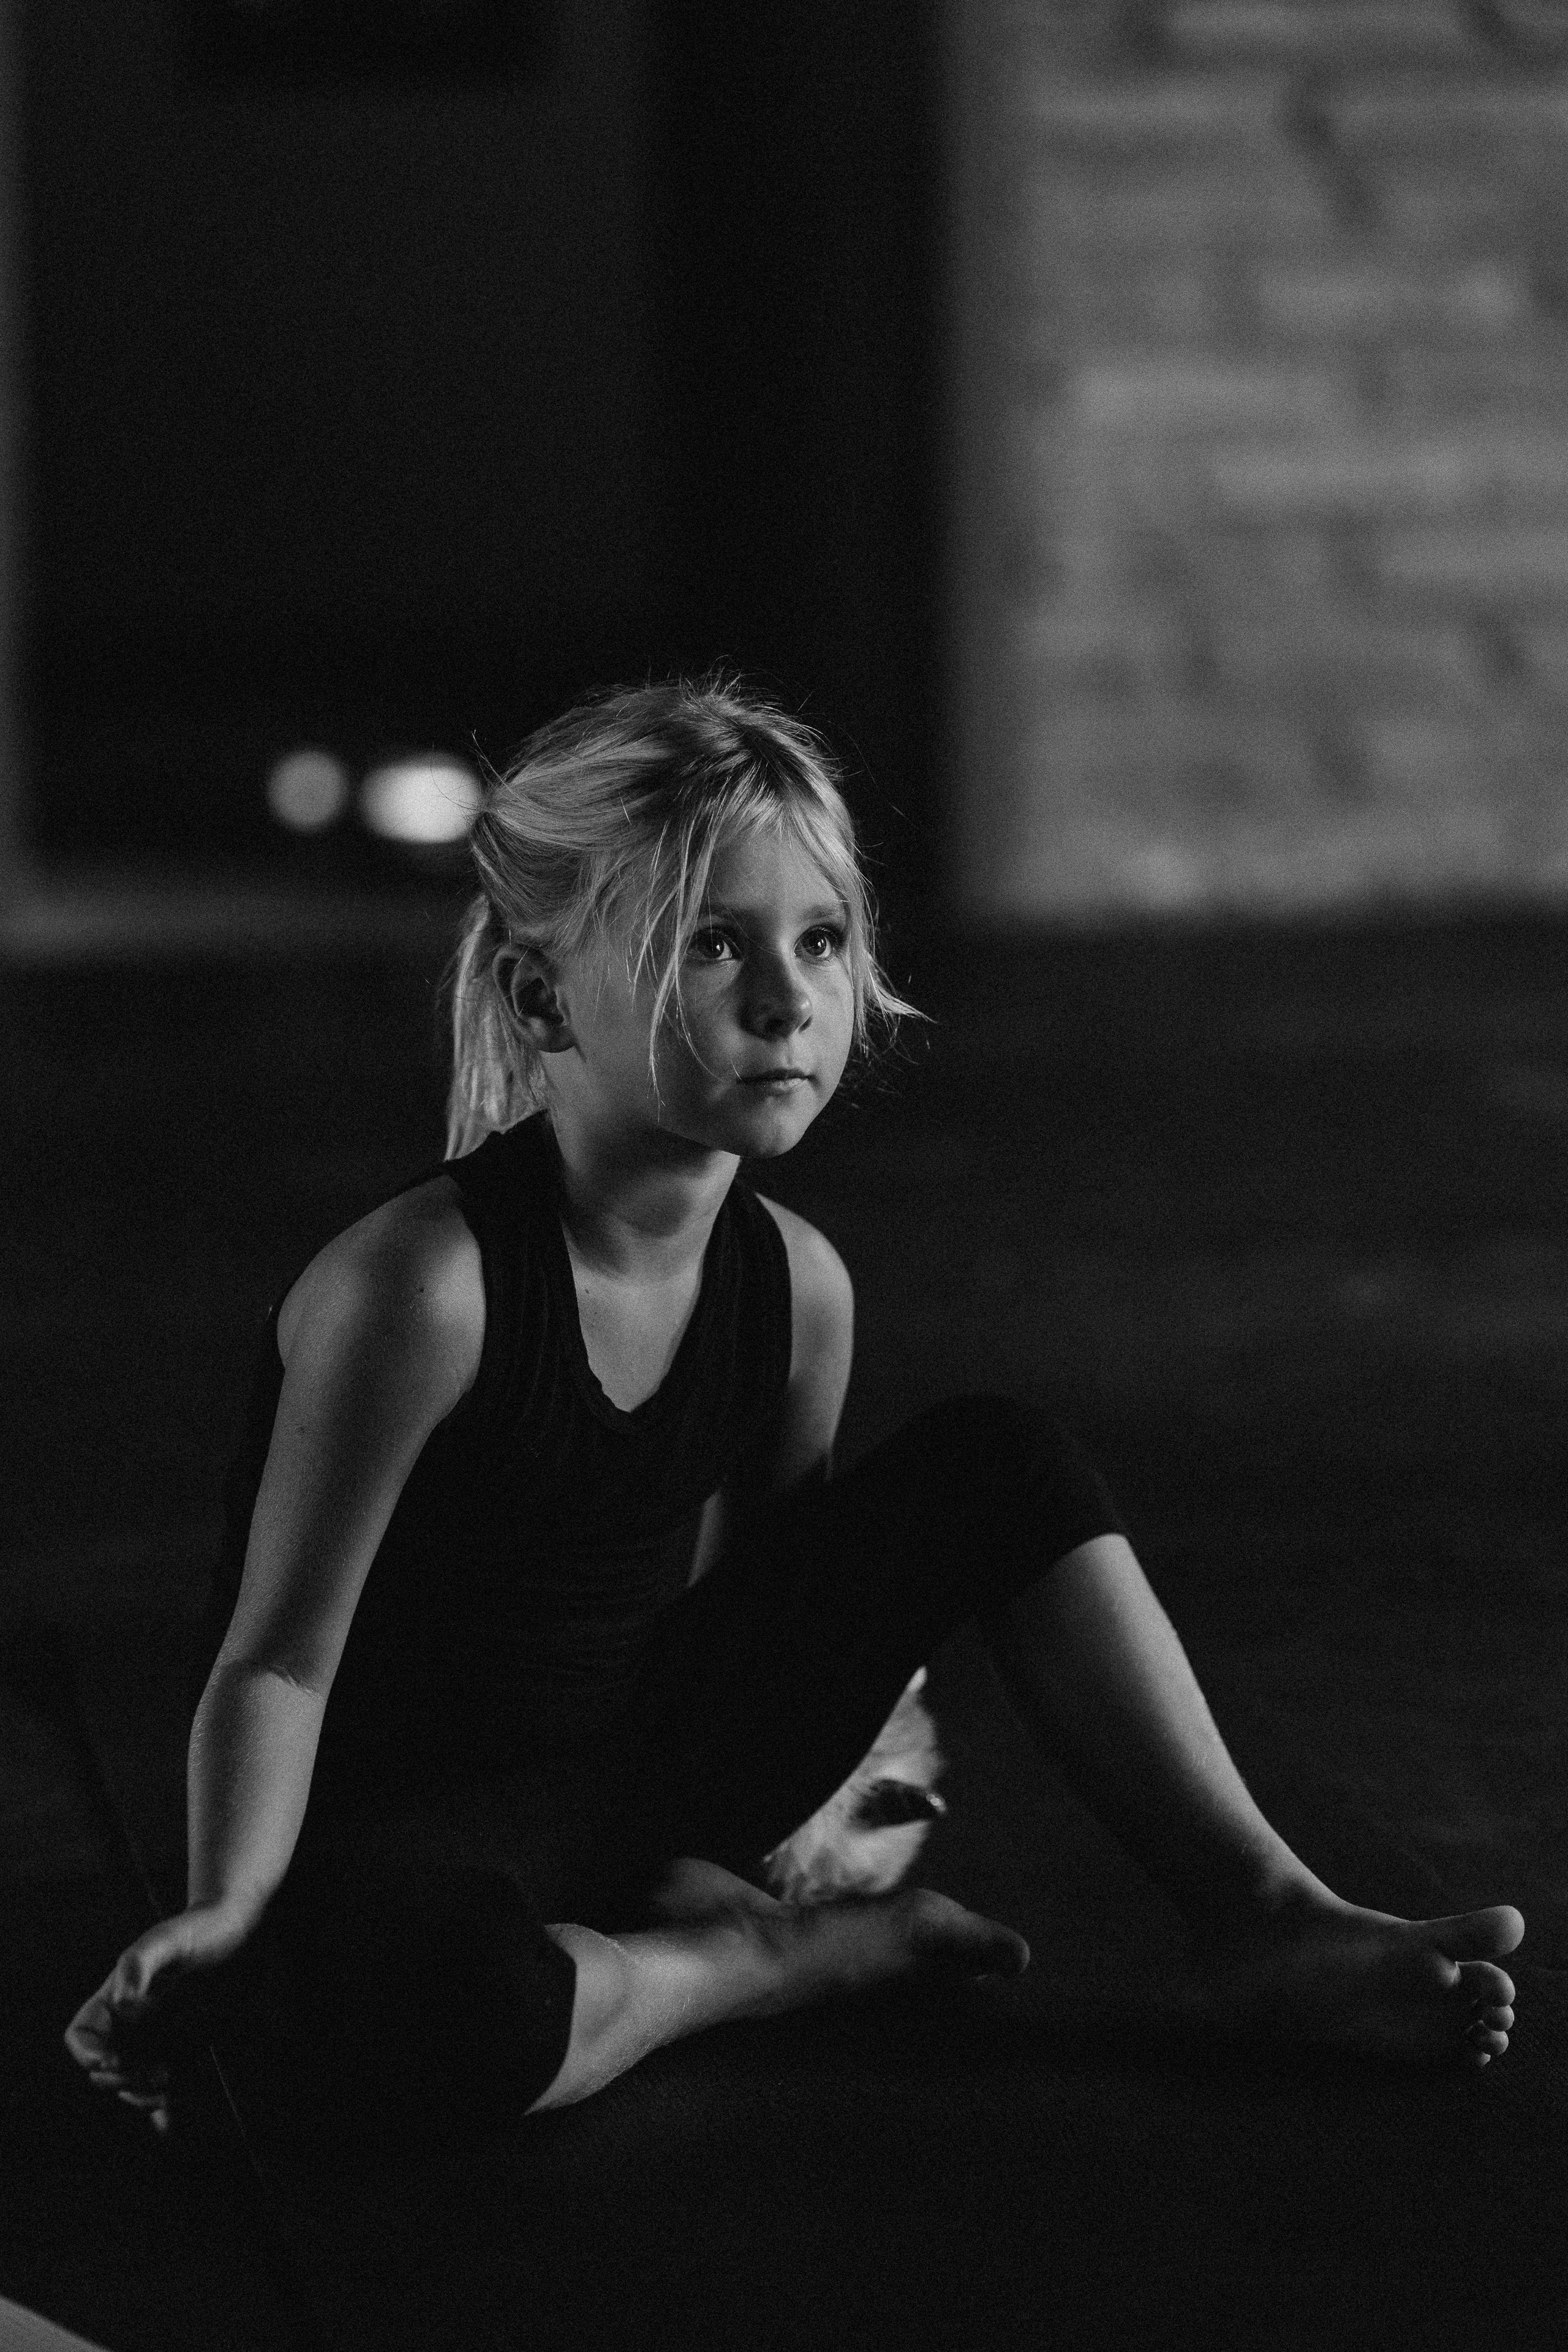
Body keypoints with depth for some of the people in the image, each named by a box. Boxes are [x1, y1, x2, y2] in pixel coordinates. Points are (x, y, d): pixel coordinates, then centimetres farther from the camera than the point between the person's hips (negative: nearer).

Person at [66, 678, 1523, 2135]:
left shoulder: (796, 1284, -3)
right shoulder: (423, 1283, -24)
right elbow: (284, 1656, -20)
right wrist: (225, 1909, -32)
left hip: (653, 1769, 7)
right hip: (417, 1827, -7)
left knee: (1003, 1468, 1)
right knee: (460, 2007, -44)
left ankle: (1267, 1921, 0)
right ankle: (777, 1959, -12)